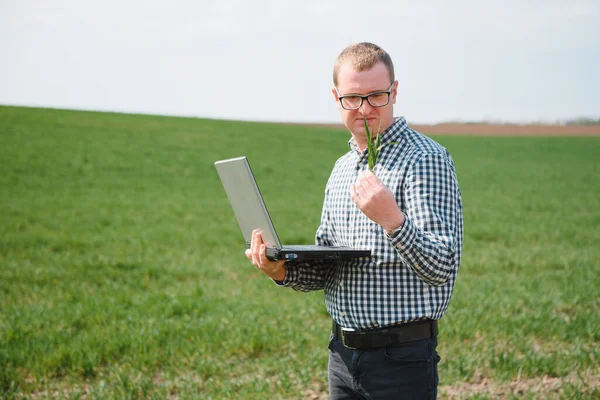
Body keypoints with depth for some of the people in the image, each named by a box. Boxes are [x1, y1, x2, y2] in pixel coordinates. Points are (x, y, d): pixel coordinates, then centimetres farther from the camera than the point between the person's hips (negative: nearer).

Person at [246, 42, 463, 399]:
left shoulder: (426, 159, -12)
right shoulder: (343, 168, 13)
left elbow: (442, 269, -20)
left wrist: (392, 219, -36)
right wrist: (283, 270, -4)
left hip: (401, 357, -7)